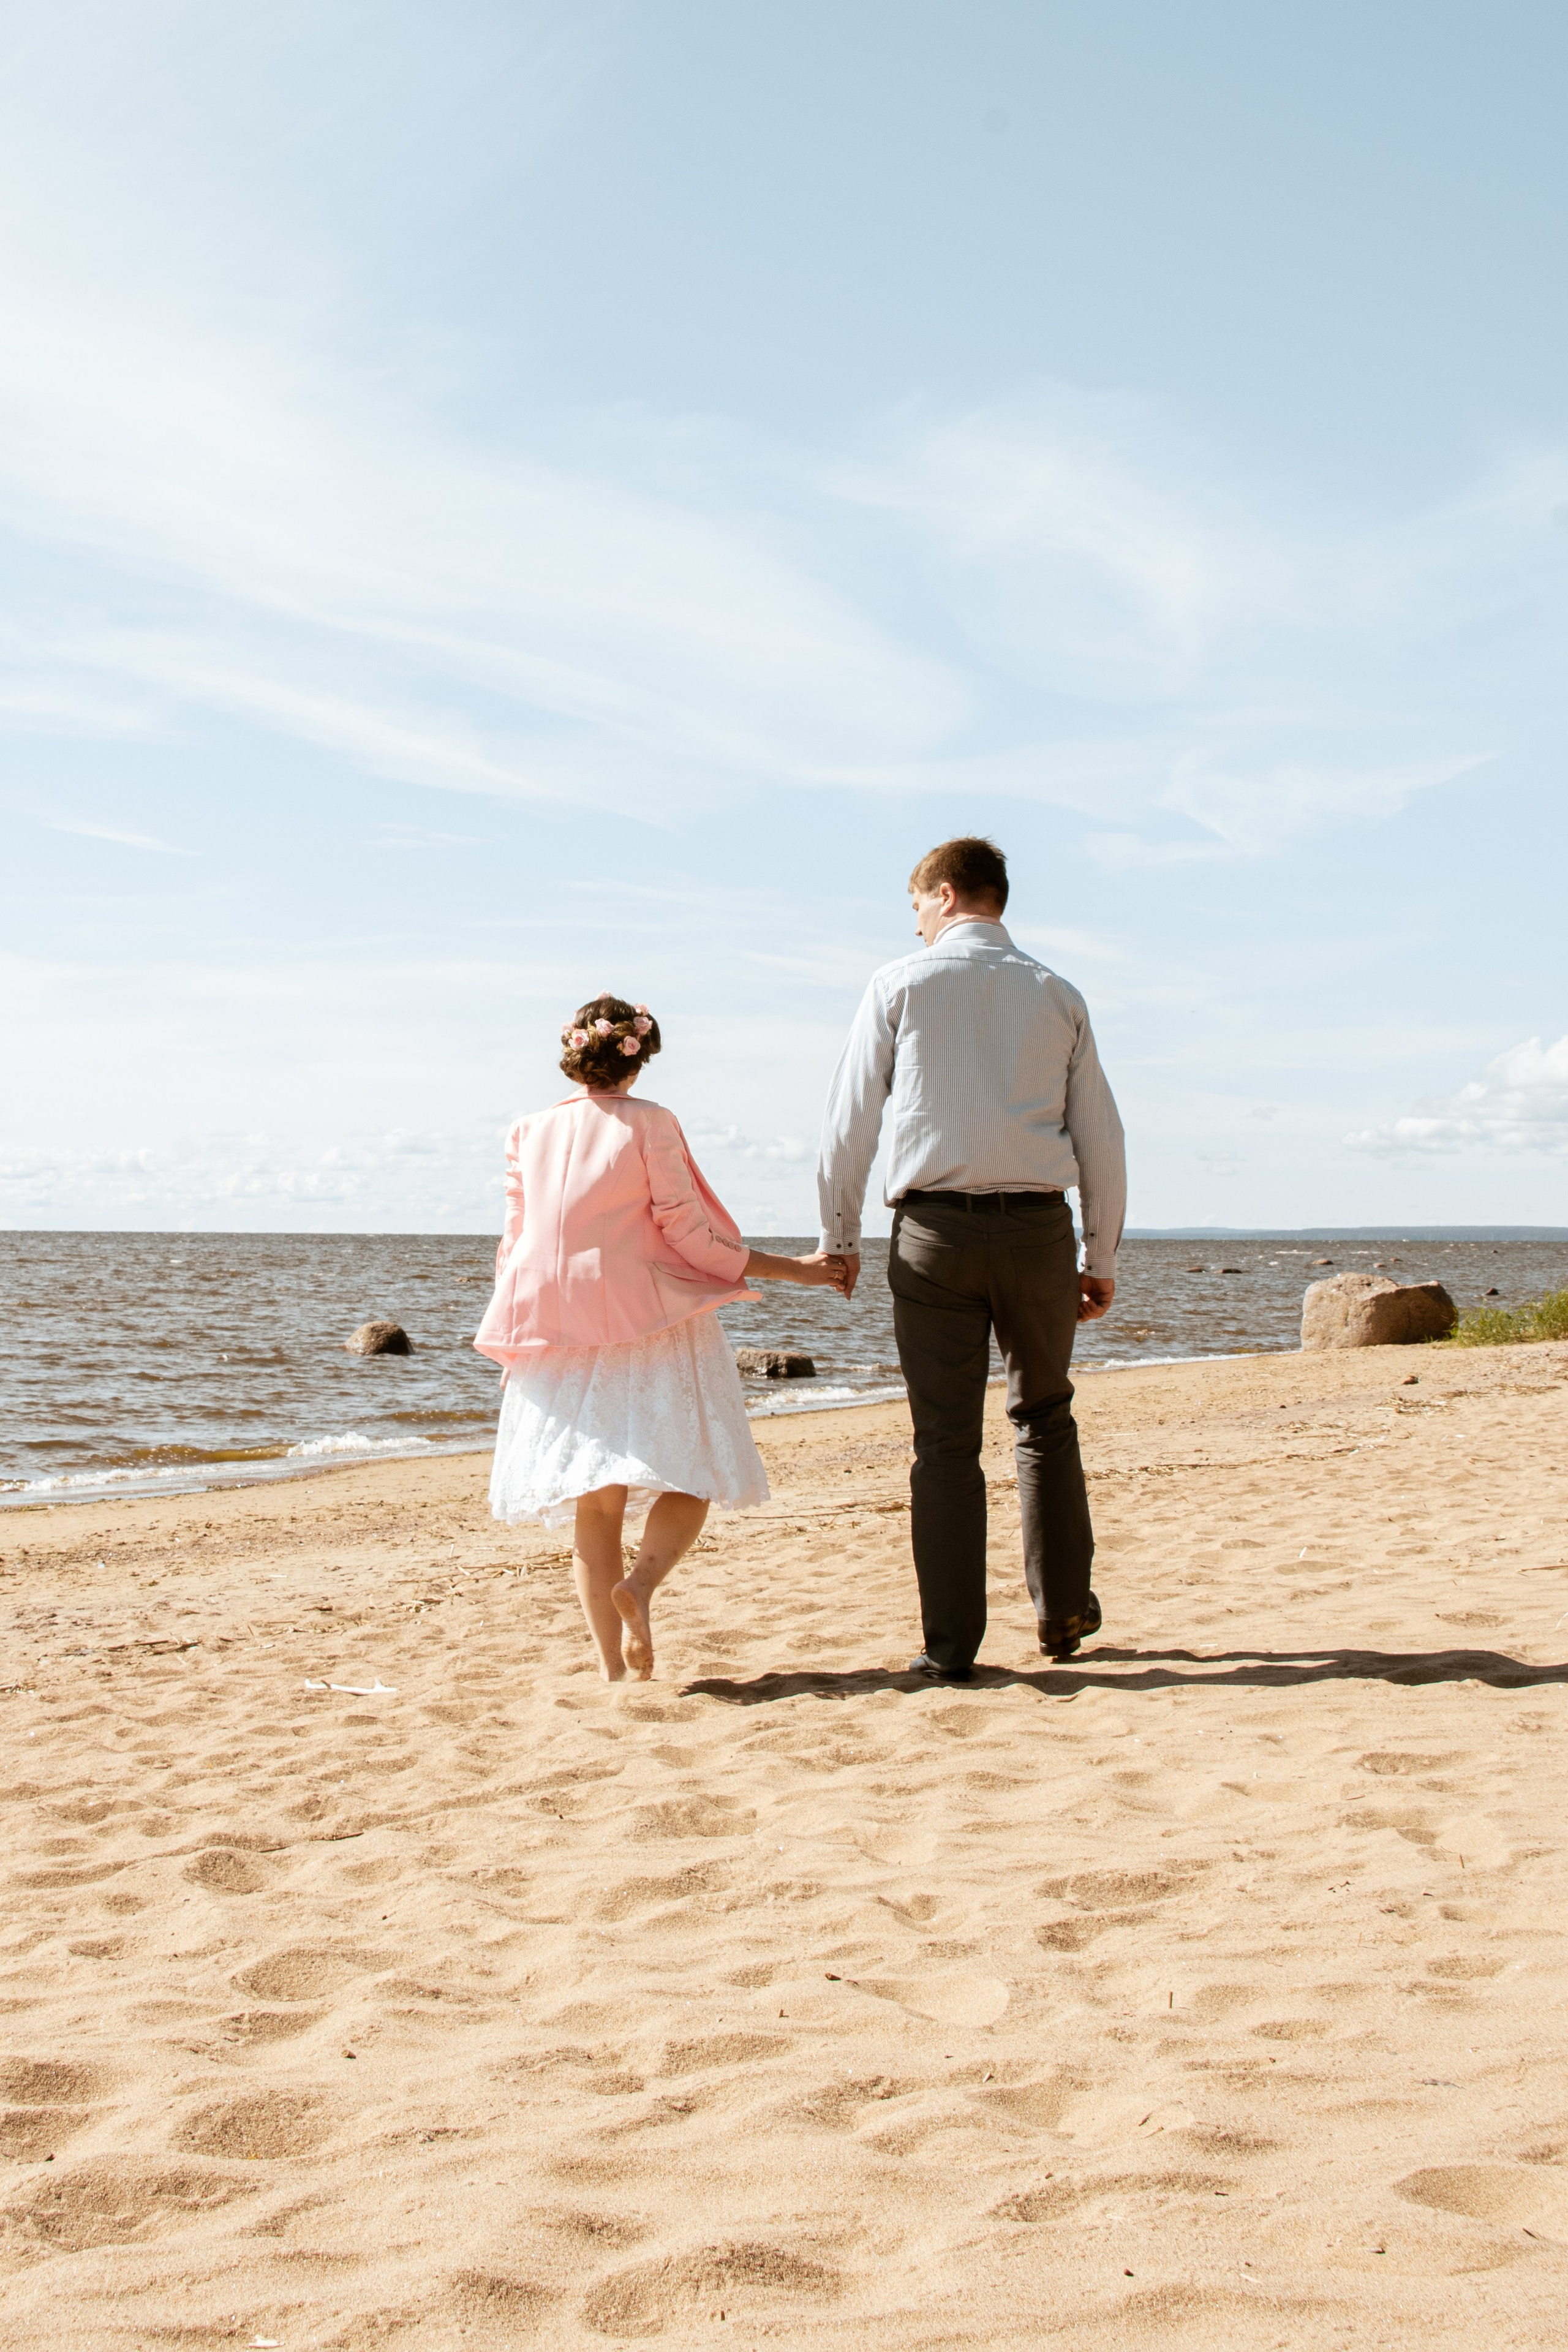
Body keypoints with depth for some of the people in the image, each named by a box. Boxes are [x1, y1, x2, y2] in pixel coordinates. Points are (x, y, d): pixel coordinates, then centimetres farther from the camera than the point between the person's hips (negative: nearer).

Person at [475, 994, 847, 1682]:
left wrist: (516, 1351, 23)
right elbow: (689, 1236, -7)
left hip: (558, 1337, 4)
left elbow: (516, 1246, 12)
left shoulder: (530, 1132, 8)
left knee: (595, 1503, 7)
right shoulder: (651, 1124, -4)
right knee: (689, 1478, 5)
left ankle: (612, 1667, 2)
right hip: (650, 1325, -4)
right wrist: (793, 1269, 0)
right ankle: (641, 1581, -23)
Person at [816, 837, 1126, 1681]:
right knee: (1045, 1418, 20)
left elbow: (849, 1121, 0)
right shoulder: (1057, 994, 11)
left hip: (935, 1231, -2)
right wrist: (1101, 1259, 16)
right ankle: (1063, 1611, 21)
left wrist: (839, 1236, 9)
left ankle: (951, 1645, 4)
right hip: (1038, 1228, 2)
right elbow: (1101, 1137, 10)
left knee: (946, 1440, 2)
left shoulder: (900, 984, 3)